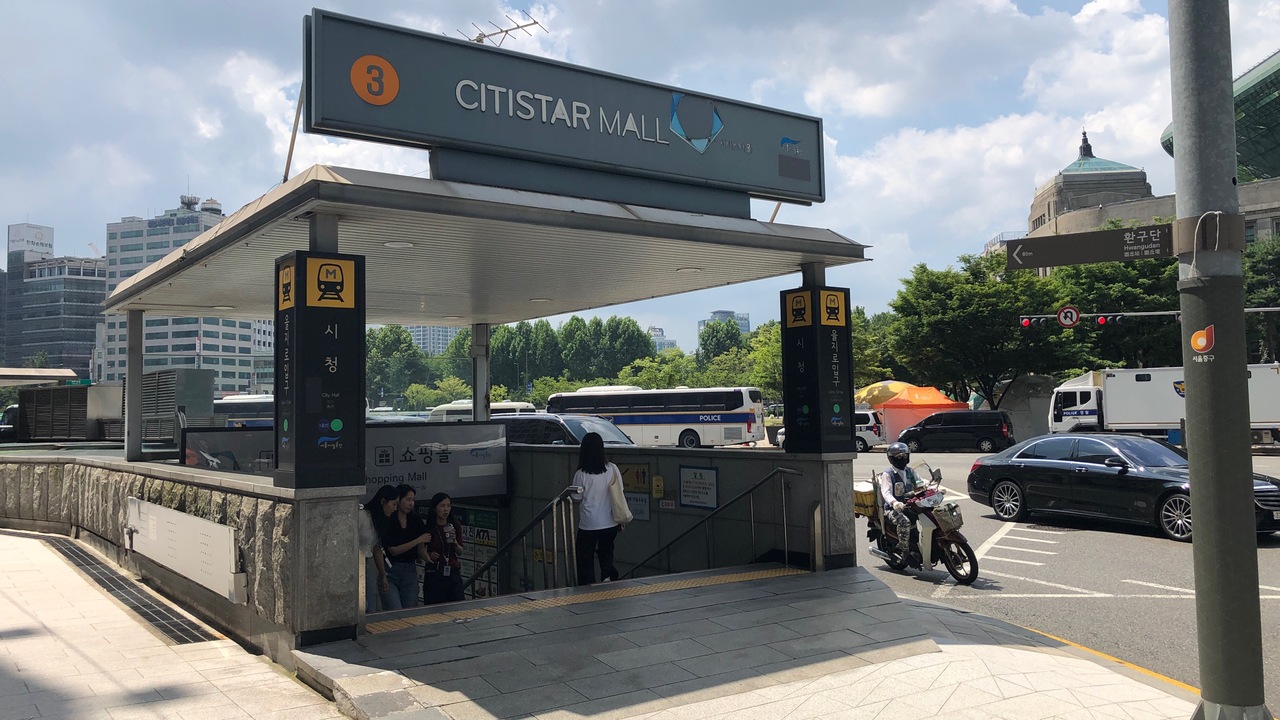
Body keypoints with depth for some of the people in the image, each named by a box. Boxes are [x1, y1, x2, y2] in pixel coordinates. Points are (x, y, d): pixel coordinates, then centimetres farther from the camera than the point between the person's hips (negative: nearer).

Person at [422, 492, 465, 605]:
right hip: (434, 573, -3)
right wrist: (428, 555, -12)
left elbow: (460, 553, 8)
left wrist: (454, 542, -10)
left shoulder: (455, 526, 5)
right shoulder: (427, 528, -5)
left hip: (453, 573, 3)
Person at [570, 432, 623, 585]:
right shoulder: (612, 469, -6)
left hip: (588, 525, -3)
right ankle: (608, 574, 5)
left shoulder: (581, 474, -13)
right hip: (610, 523, 3)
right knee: (606, 551, 26)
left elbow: (577, 499, -4)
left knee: (585, 560, 12)